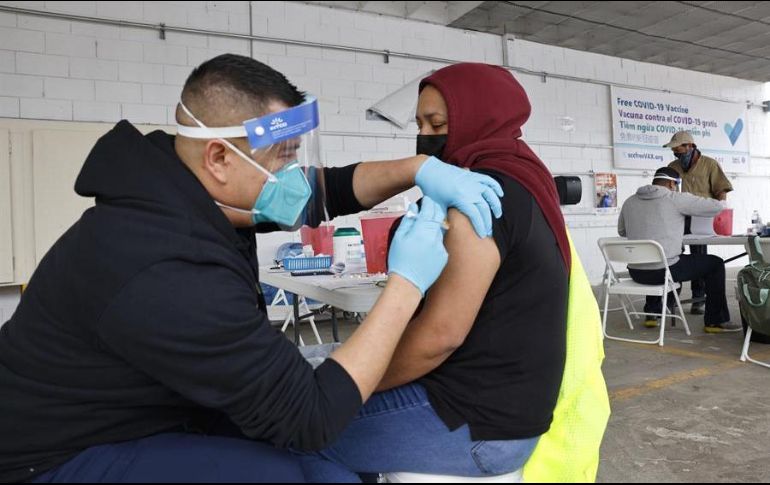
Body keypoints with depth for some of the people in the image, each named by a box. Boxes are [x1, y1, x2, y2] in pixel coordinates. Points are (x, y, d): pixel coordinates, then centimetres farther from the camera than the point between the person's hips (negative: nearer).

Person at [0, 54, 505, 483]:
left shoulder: (188, 187, -10)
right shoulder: (170, 275, -37)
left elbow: (328, 189, 1)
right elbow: (312, 417, -30)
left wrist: (420, 169, -14)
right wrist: (408, 281, -27)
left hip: (141, 409, 8)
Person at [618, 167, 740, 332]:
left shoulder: (630, 202, 8)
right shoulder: (676, 199, -5)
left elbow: (622, 231, 22)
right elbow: (718, 206, 0)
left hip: (636, 272, 6)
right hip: (664, 270, -5)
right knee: (715, 263, 15)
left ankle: (652, 313, 39)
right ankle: (715, 321, 20)